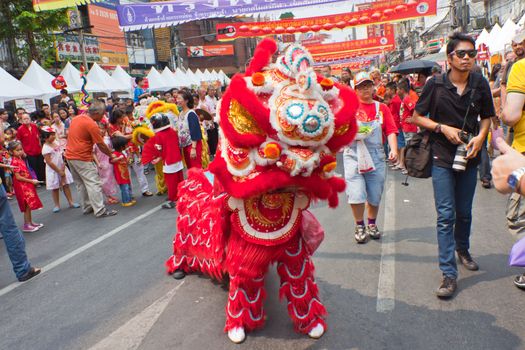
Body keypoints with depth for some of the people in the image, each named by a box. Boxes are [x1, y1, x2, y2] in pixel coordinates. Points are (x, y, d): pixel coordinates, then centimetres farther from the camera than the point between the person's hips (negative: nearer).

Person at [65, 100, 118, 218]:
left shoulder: (76, 119, 11)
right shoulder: (92, 125, -16)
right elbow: (101, 145, -12)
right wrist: (111, 155, 0)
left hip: (70, 155, 9)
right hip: (82, 158, -9)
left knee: (80, 183, 16)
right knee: (94, 183, -7)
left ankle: (87, 207, 24)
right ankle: (100, 211, -8)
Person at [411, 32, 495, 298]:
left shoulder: (480, 84, 2)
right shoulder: (435, 84, -6)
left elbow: (487, 117, 12)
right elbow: (417, 117, -1)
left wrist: (479, 137, -7)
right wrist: (443, 128, -15)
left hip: (468, 157, 3)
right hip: (442, 158, -3)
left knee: (464, 212, 15)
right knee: (446, 215, -5)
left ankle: (462, 250, 44)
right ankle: (449, 274, 0)